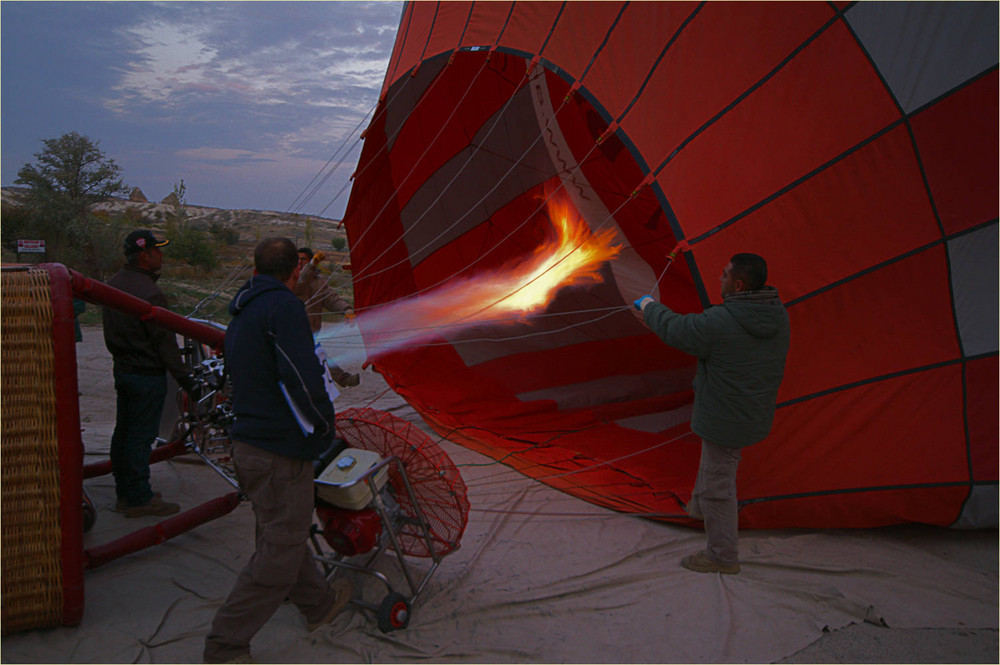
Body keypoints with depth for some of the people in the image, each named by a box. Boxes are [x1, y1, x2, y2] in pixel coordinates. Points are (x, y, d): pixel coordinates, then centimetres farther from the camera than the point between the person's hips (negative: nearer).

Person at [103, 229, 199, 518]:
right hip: (147, 375, -9)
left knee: (123, 433, 16)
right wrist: (185, 379, -14)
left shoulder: (113, 283, 8)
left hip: (122, 370, 9)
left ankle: (125, 493, 28)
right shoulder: (150, 293, -21)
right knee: (140, 437, -1)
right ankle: (139, 499, 9)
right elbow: (165, 343, -20)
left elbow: (110, 335, 16)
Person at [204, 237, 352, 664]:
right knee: (280, 552, 1)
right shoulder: (284, 306, -15)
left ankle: (319, 603, 42)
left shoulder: (241, 313, 15)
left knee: (284, 533, 23)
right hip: (280, 450, -10)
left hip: (247, 444, 10)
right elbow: (300, 378, -24)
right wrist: (325, 426, -8)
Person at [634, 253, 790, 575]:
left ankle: (723, 556, 22)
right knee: (714, 463, 32)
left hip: (726, 419, -9)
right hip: (756, 414, 9)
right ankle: (702, 507, 53)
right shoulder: (779, 316, -4)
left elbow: (672, 328, -14)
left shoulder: (719, 322, -29)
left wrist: (648, 305, 6)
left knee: (717, 484, 7)